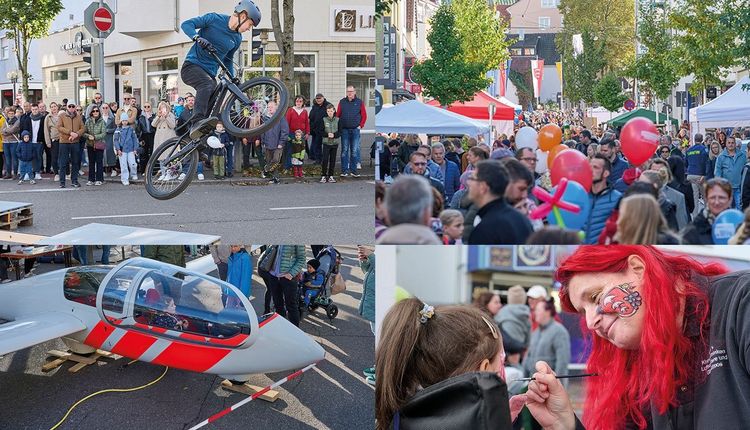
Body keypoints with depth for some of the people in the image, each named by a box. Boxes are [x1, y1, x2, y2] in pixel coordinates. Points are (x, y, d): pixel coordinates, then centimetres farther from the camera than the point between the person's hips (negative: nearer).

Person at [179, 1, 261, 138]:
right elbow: (186, 24, -13)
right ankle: (197, 122, -52)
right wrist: (198, 38, -31)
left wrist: (233, 78, 7)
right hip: (192, 66, -8)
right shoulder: (214, 19, -7)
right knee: (208, 85, -36)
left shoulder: (237, 39, 10)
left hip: (210, 73, 8)